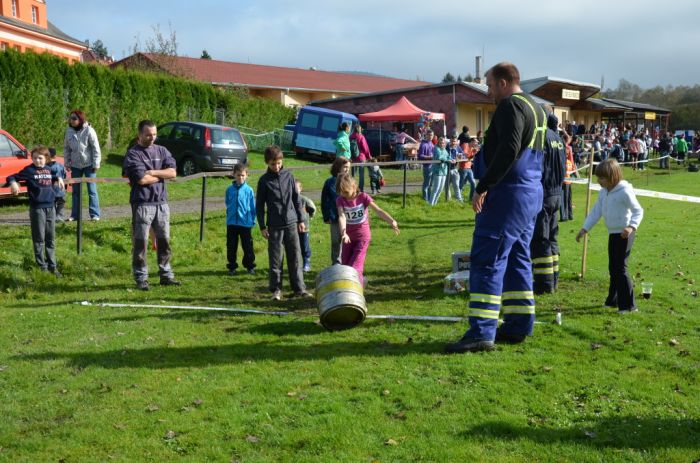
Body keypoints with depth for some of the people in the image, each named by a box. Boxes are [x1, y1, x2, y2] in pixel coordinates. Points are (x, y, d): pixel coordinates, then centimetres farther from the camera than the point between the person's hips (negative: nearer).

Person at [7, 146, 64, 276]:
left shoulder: (48, 169, 10)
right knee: (39, 239, 1)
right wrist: (13, 183, -26)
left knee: (51, 238, 10)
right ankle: (42, 266, 8)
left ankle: (52, 266, 17)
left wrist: (58, 178, 13)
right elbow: (12, 177, -6)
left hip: (51, 207, 5)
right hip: (37, 208, -5)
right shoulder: (29, 170, -4)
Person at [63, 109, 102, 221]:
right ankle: (75, 215, 17)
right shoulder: (69, 131, 2)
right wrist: (67, 163, 7)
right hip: (75, 165, 5)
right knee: (75, 191, 10)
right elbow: (66, 148, 10)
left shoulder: (89, 131, -11)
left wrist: (96, 164, -10)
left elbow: (96, 148, -9)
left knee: (92, 190, -3)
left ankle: (95, 214, 1)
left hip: (88, 165, -5)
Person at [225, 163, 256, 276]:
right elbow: (227, 205, 13)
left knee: (248, 246, 6)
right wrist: (229, 216, 10)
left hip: (246, 223, -2)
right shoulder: (229, 190, 2)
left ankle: (250, 266, 20)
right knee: (231, 246, 9)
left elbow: (253, 207, 2)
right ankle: (232, 267, 21)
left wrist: (253, 220, 0)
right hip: (231, 223, 2)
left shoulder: (249, 190, -3)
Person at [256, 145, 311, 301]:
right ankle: (276, 290, 12)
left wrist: (300, 220, 9)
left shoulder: (288, 176, 5)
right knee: (275, 259, 3)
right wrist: (262, 227, -2)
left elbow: (296, 199, 11)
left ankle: (299, 288, 10)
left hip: (291, 223, 2)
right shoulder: (264, 181, -2)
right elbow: (259, 205, 2)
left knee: (295, 257, 4)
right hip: (274, 226, -2)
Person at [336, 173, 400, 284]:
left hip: (363, 237, -3)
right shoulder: (340, 200, -8)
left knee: (355, 267, -11)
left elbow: (378, 210, -23)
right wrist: (343, 233, -42)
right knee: (345, 266, 10)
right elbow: (341, 216, -24)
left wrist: (391, 221, -40)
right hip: (349, 237, 4)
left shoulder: (363, 197, -13)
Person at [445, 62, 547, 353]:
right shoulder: (536, 109, 20)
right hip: (531, 195, 10)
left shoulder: (511, 106, -11)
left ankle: (481, 332, -10)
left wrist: (483, 186, -22)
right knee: (517, 260, 14)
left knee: (487, 261, -9)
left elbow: (508, 151, -23)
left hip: (507, 195, -10)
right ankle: (518, 326, 18)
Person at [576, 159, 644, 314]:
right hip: (612, 233, 8)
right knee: (613, 268, 15)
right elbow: (596, 211, 11)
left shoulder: (625, 191, -16)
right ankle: (613, 300, 27)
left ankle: (628, 304, -4)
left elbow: (638, 211, -14)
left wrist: (632, 226, -30)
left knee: (620, 268, -10)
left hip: (624, 234, -8)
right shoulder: (603, 192, 8)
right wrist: (585, 229, 6)